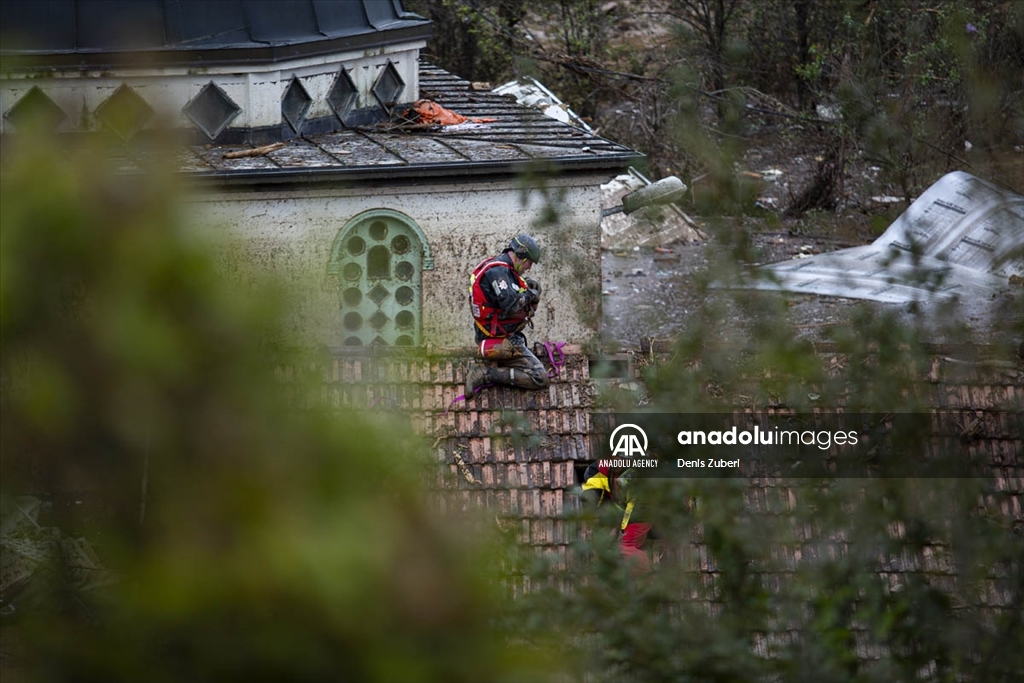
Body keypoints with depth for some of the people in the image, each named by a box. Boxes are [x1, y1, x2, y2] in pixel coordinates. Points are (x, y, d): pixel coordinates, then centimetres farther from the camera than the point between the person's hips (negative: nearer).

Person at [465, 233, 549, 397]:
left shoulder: (501, 268, 13)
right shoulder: (498, 271, -20)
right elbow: (511, 305, -29)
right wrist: (529, 294, -10)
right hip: (502, 341, -11)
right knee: (539, 378, -15)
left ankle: (493, 366, 11)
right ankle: (486, 374, -16)